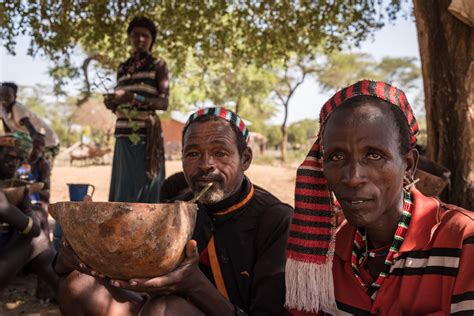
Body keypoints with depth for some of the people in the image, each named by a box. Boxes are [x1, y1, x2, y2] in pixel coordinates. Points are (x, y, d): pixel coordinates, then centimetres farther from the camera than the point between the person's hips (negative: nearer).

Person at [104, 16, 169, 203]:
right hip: (124, 137, 5)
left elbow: (164, 103, -9)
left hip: (146, 137, -5)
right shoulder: (122, 68, 18)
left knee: (144, 190, -6)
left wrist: (134, 98, -21)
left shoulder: (158, 66, 3)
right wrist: (111, 103, 1)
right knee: (123, 191, 2)